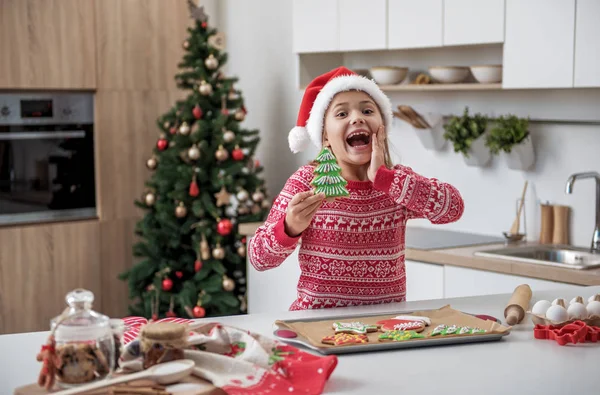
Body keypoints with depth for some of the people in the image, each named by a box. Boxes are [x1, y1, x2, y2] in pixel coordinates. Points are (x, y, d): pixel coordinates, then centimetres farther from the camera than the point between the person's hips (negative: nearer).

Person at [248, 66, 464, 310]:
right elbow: (259, 259, -5)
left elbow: (453, 208, -14)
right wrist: (290, 229, -24)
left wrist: (382, 177, -16)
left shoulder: (398, 181, 4)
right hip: (318, 318, -3)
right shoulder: (307, 182, -3)